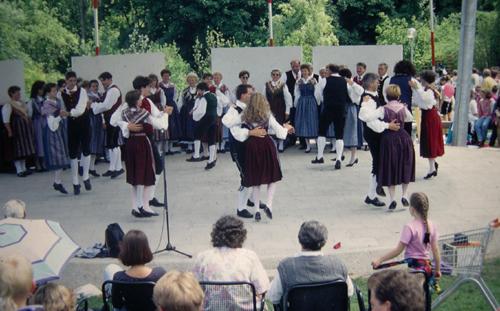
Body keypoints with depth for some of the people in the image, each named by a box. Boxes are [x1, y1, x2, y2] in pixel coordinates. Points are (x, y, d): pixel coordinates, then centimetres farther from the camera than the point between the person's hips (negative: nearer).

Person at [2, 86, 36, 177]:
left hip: (26, 128, 7)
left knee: (25, 149, 12)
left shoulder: (22, 103, 12)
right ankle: (19, 170, 4)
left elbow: (28, 113, 19)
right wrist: (9, 131, -19)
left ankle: (23, 168, 22)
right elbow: (6, 120, -15)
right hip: (16, 129, -7)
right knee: (18, 150, -2)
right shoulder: (8, 105, -10)